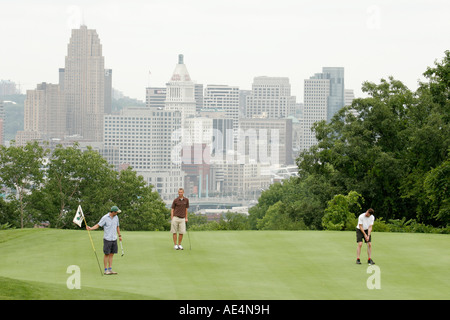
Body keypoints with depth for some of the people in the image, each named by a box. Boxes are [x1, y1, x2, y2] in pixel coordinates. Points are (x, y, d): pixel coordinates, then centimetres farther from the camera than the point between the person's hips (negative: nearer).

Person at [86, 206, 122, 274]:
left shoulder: (116, 217, 6)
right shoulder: (105, 218, -12)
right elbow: (98, 225, -10)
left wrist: (120, 235, 19)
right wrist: (90, 228, -25)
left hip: (114, 239, 5)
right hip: (107, 239, -5)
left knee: (111, 254, 7)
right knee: (107, 254, -1)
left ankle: (110, 269, 10)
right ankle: (106, 270, 4)